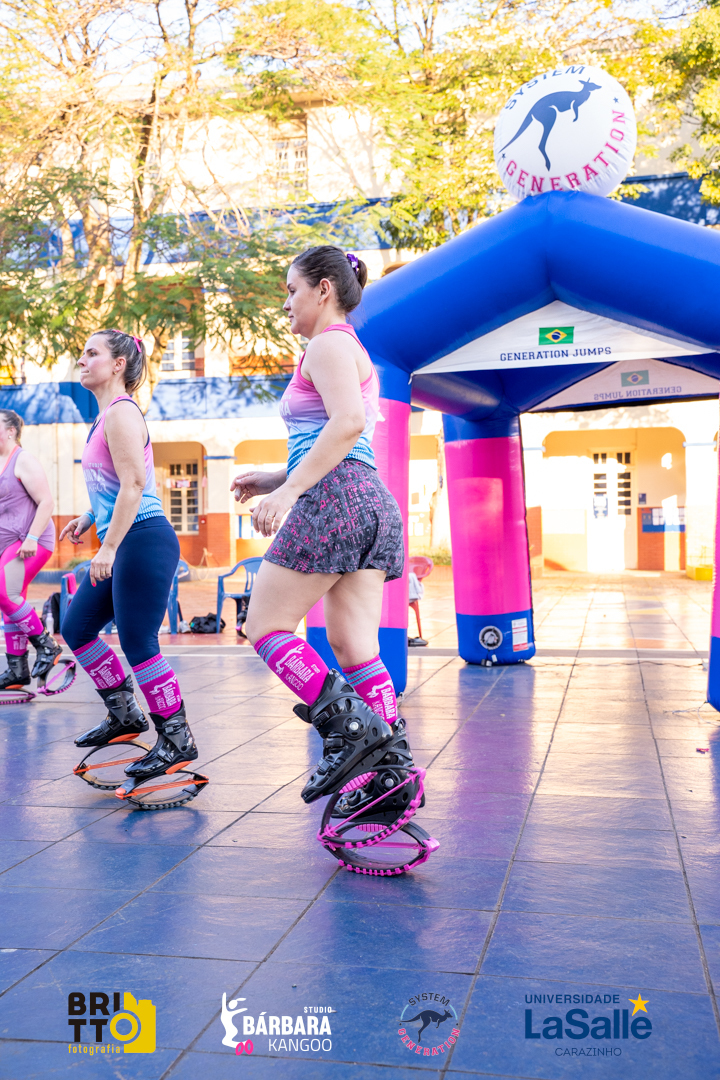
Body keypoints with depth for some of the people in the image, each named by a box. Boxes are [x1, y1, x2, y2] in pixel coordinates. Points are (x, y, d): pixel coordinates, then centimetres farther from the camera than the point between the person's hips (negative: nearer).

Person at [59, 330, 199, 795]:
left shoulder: (121, 412, -12)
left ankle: (177, 740, 6)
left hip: (144, 541, -10)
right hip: (126, 545, 10)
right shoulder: (107, 415, 18)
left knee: (138, 644, -6)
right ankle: (125, 714, 25)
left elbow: (134, 484, -20)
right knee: (76, 627, 14)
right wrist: (89, 518, 19)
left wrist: (108, 548, -22)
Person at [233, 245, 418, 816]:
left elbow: (347, 423, -21)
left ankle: (351, 727, -12)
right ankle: (392, 766, 4)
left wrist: (288, 492, -23)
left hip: (334, 498, -10)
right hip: (373, 500, 10)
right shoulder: (356, 353, 28)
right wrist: (275, 477, 22)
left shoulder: (328, 345, -3)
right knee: (356, 647, 6)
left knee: (266, 628, -3)